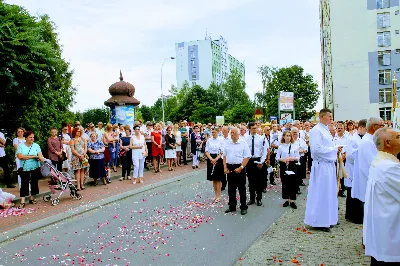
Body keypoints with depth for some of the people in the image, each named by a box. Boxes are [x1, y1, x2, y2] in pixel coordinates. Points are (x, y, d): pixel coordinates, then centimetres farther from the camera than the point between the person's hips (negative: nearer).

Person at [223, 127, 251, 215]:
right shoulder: (227, 143, 7)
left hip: (239, 168, -4)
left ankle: (243, 207, 15)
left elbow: (247, 157, -7)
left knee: (242, 189, 4)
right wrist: (225, 168, 2)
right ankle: (232, 206, 24)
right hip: (229, 168, 4)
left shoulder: (243, 144, -4)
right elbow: (224, 156, 11)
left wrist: (240, 168, -14)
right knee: (231, 188, 12)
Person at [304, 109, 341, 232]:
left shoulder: (326, 130, 15)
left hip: (329, 165, 10)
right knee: (320, 194, -1)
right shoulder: (316, 130, -15)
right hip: (321, 166, -10)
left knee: (329, 193, 16)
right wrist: (334, 149, -16)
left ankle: (327, 219, 29)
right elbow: (316, 149, -24)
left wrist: (336, 150, 5)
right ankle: (318, 222, 10)